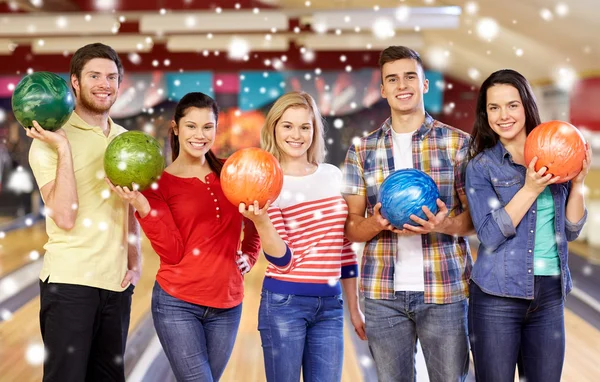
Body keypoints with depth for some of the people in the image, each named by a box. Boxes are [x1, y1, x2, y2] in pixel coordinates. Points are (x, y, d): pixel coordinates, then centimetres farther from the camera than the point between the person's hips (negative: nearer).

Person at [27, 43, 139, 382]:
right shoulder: (52, 139, -7)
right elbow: (65, 217, -16)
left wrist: (135, 262, 8)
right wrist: (62, 148, -18)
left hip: (117, 281, 6)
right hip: (69, 280, -5)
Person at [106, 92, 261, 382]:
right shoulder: (159, 182, -3)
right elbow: (173, 253, -11)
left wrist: (249, 255, 8)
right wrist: (143, 208, -21)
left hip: (227, 304, 4)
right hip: (178, 303, -4)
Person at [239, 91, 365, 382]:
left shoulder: (332, 175, 8)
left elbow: (344, 246, 14)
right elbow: (283, 260, -12)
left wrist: (354, 308, 15)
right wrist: (260, 220, -29)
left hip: (331, 304, 4)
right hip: (284, 303, -4)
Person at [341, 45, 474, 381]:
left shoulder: (458, 143, 2)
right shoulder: (361, 151, 7)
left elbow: (476, 216, 2)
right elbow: (351, 227, 6)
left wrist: (446, 224, -19)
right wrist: (377, 224, -16)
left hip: (445, 288, -1)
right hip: (384, 293, 2)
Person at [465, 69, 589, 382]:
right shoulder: (481, 166, -3)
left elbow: (571, 231, 7)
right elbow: (490, 235, -13)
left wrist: (577, 184, -7)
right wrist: (531, 189, -20)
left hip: (550, 295, 3)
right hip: (497, 296, -3)